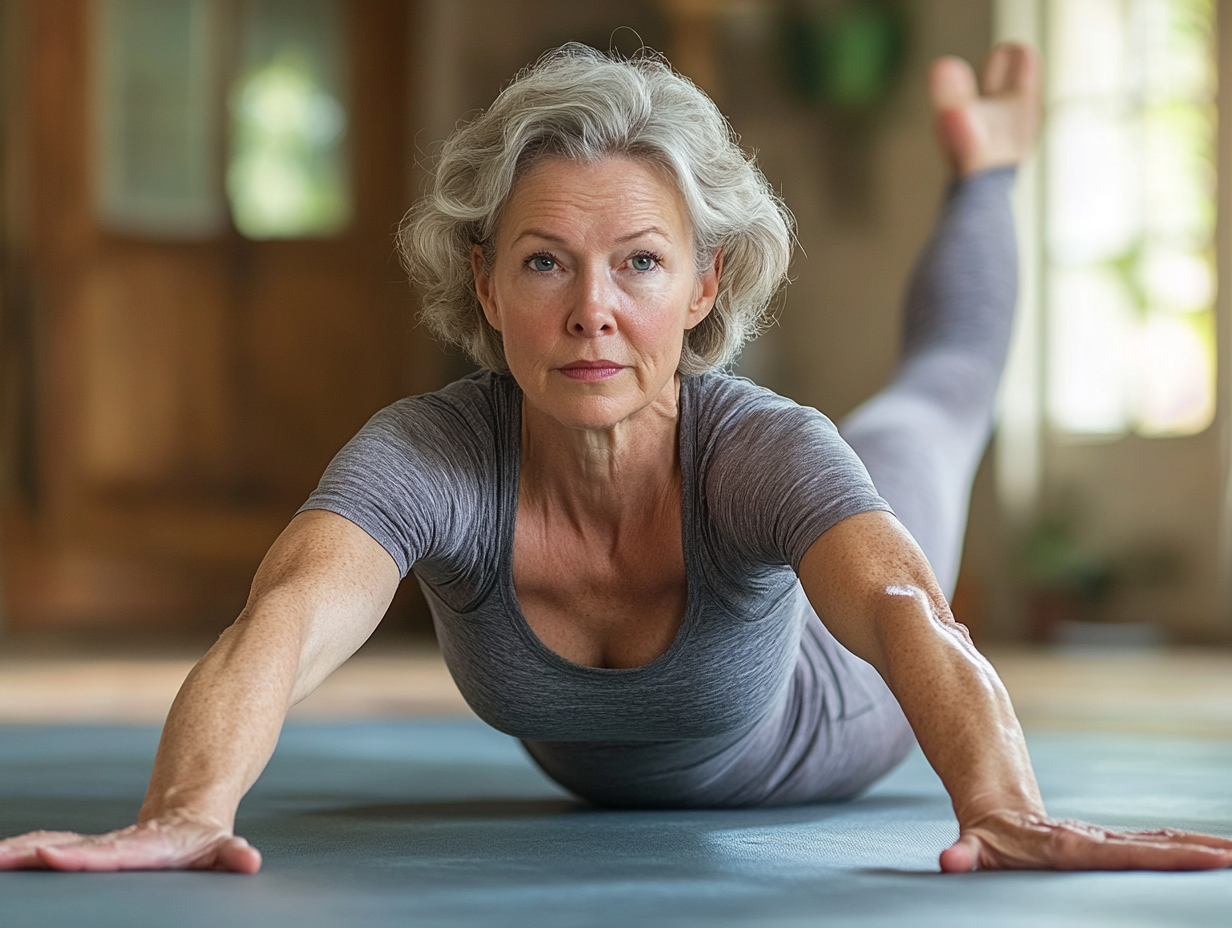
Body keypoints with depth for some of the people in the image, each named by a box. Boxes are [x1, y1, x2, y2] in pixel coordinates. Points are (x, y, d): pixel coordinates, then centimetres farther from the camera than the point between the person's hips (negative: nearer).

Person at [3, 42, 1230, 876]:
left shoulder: (761, 444, -46)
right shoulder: (428, 456, -45)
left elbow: (909, 617, -64)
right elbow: (282, 624, -63)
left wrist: (1006, 812, -85)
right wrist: (186, 812, -85)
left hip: (820, 733, 0)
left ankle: (978, 158, 57)